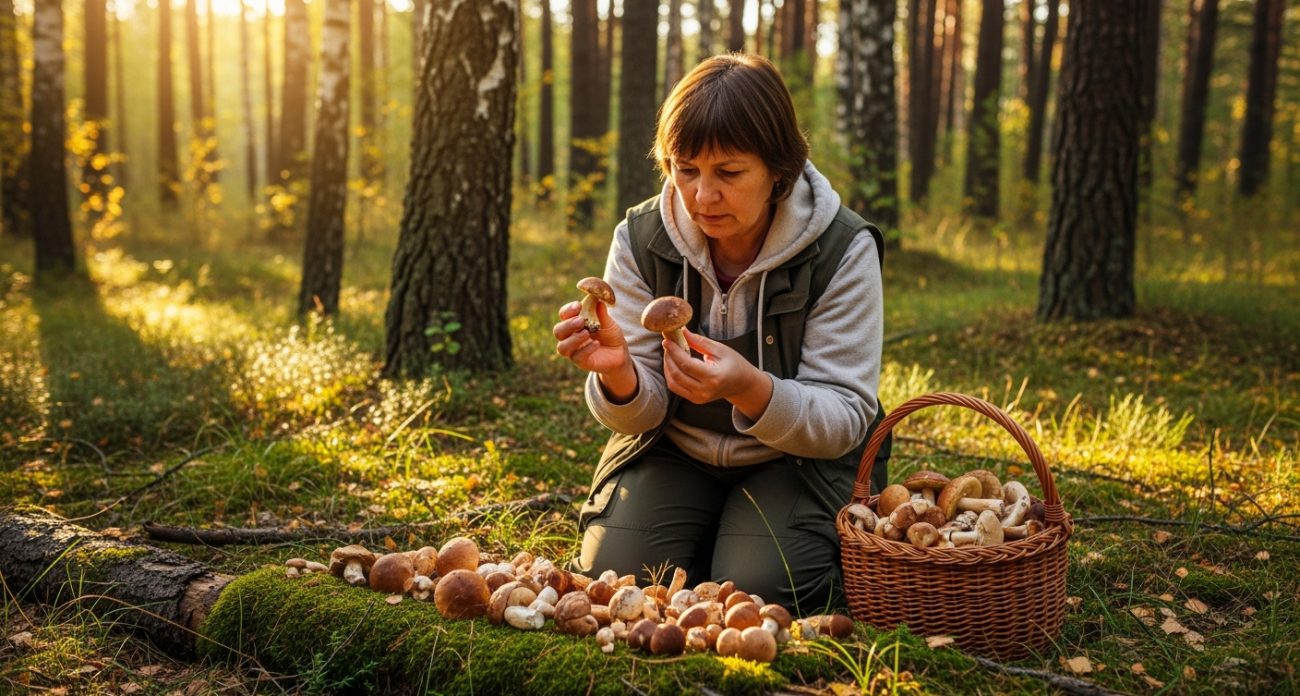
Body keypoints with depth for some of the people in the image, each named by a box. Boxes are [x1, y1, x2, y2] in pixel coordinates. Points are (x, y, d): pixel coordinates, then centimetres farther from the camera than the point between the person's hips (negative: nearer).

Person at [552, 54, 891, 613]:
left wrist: (751, 390, -40)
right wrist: (618, 376, -34)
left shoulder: (843, 251, -18)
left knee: (755, 592, -25)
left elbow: (844, 421, -18)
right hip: (674, 451, 3)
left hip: (799, 461, -2)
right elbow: (639, 416, -8)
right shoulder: (641, 239, -10)